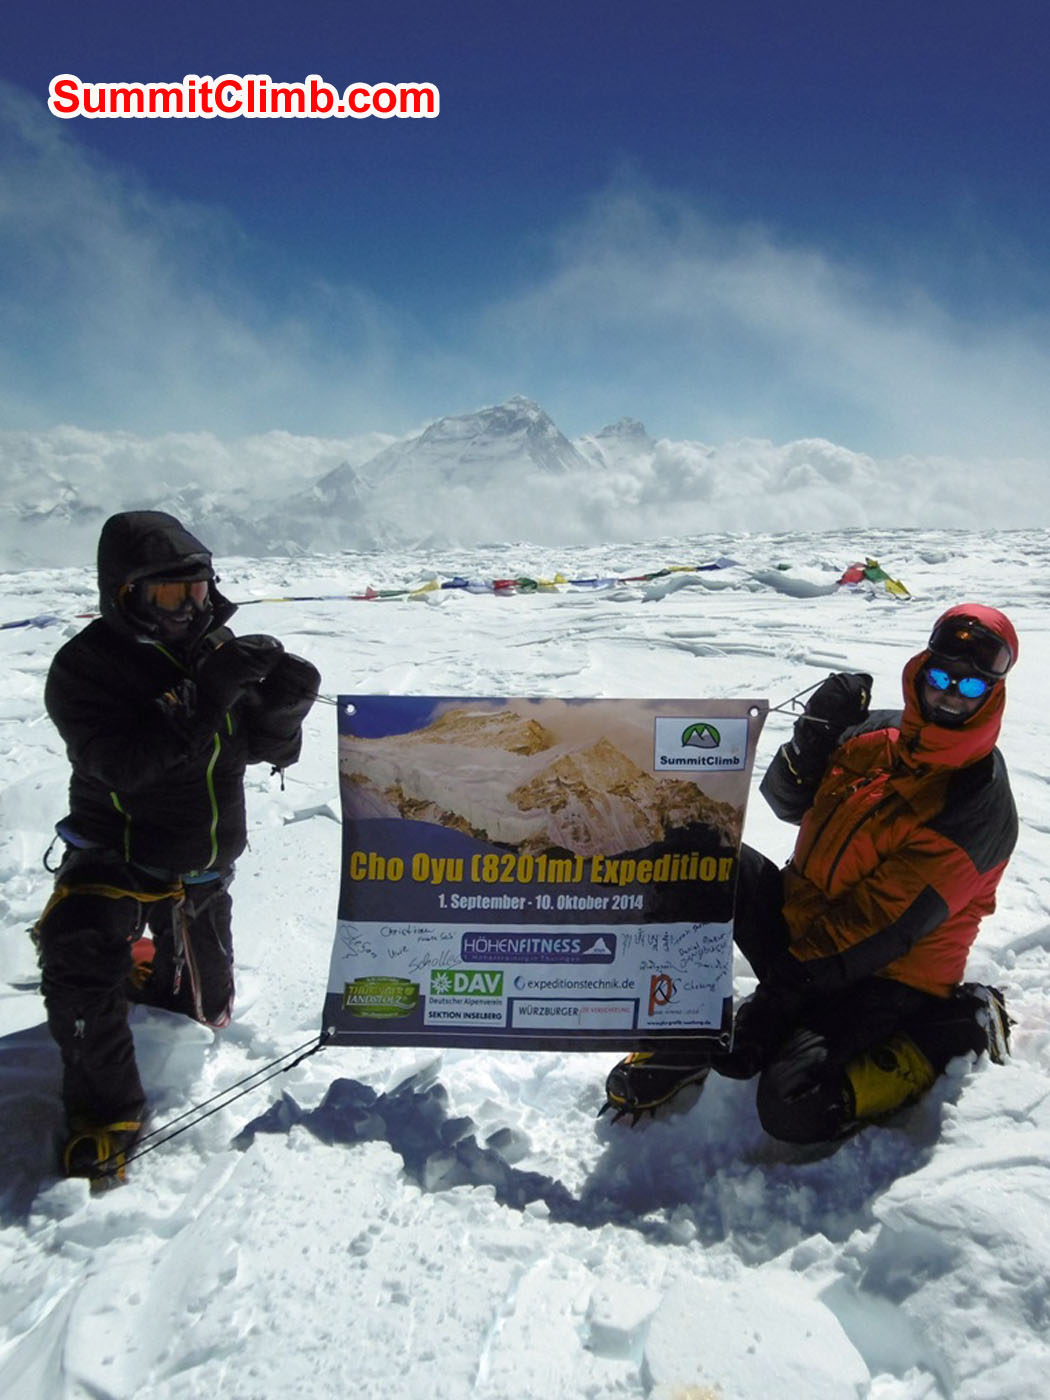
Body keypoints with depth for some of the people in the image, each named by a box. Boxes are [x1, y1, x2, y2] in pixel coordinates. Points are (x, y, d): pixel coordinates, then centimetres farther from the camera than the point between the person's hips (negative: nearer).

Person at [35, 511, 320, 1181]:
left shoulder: (218, 648, -4)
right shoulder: (85, 667, -18)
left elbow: (274, 750, -4)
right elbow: (119, 763, -32)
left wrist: (283, 703, -26)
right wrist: (204, 698, -41)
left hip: (205, 867, 4)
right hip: (116, 855, -4)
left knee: (206, 1012, 17)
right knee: (80, 962, -30)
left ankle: (146, 962, 50)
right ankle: (105, 1111, -6)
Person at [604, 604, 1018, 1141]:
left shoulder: (983, 807, -18)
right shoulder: (876, 735, 1)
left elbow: (883, 929, -22)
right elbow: (787, 802, 3)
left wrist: (783, 990, -24)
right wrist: (816, 732, -17)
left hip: (886, 974, -5)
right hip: (803, 922, 6)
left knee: (792, 1107, -25)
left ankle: (957, 1024, -1)